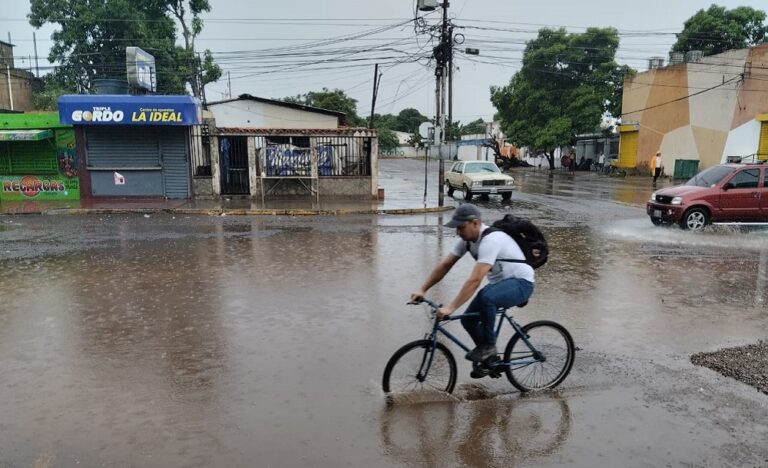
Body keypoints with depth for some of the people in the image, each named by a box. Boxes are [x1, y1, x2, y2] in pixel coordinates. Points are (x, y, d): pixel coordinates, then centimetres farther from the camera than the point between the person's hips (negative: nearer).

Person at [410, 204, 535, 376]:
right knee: (468, 320, -2)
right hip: (499, 282, 9)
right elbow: (444, 265, -2)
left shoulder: (490, 240, -31)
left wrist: (451, 307, -41)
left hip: (520, 283, -9)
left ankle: (489, 345, -14)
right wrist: (422, 289, -10)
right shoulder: (466, 239, -4)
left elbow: (475, 280, -39)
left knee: (485, 297, -37)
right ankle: (489, 358, 19)